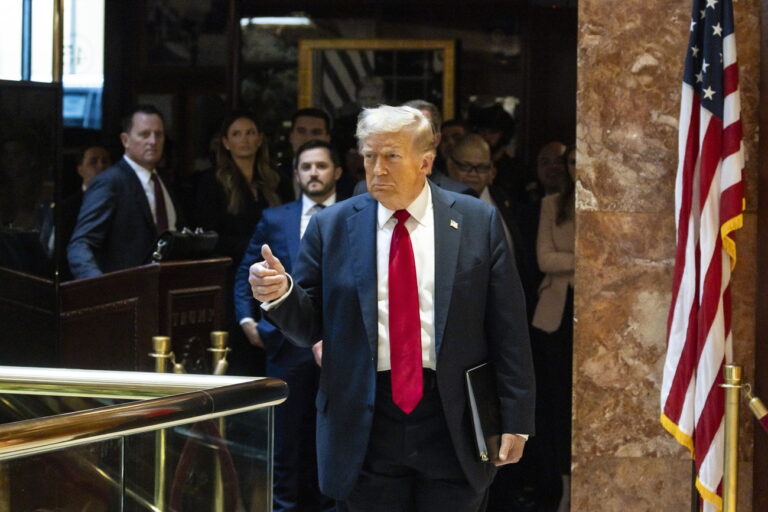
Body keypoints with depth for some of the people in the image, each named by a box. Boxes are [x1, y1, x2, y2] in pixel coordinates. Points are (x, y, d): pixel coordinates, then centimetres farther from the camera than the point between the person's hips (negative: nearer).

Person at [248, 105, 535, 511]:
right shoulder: (331, 227, 3)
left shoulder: (478, 223, 1)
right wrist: (280, 293, -17)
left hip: (453, 427, 0)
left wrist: (515, 420, -1)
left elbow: (508, 330, 1)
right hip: (364, 427, 1)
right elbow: (309, 326, 5)